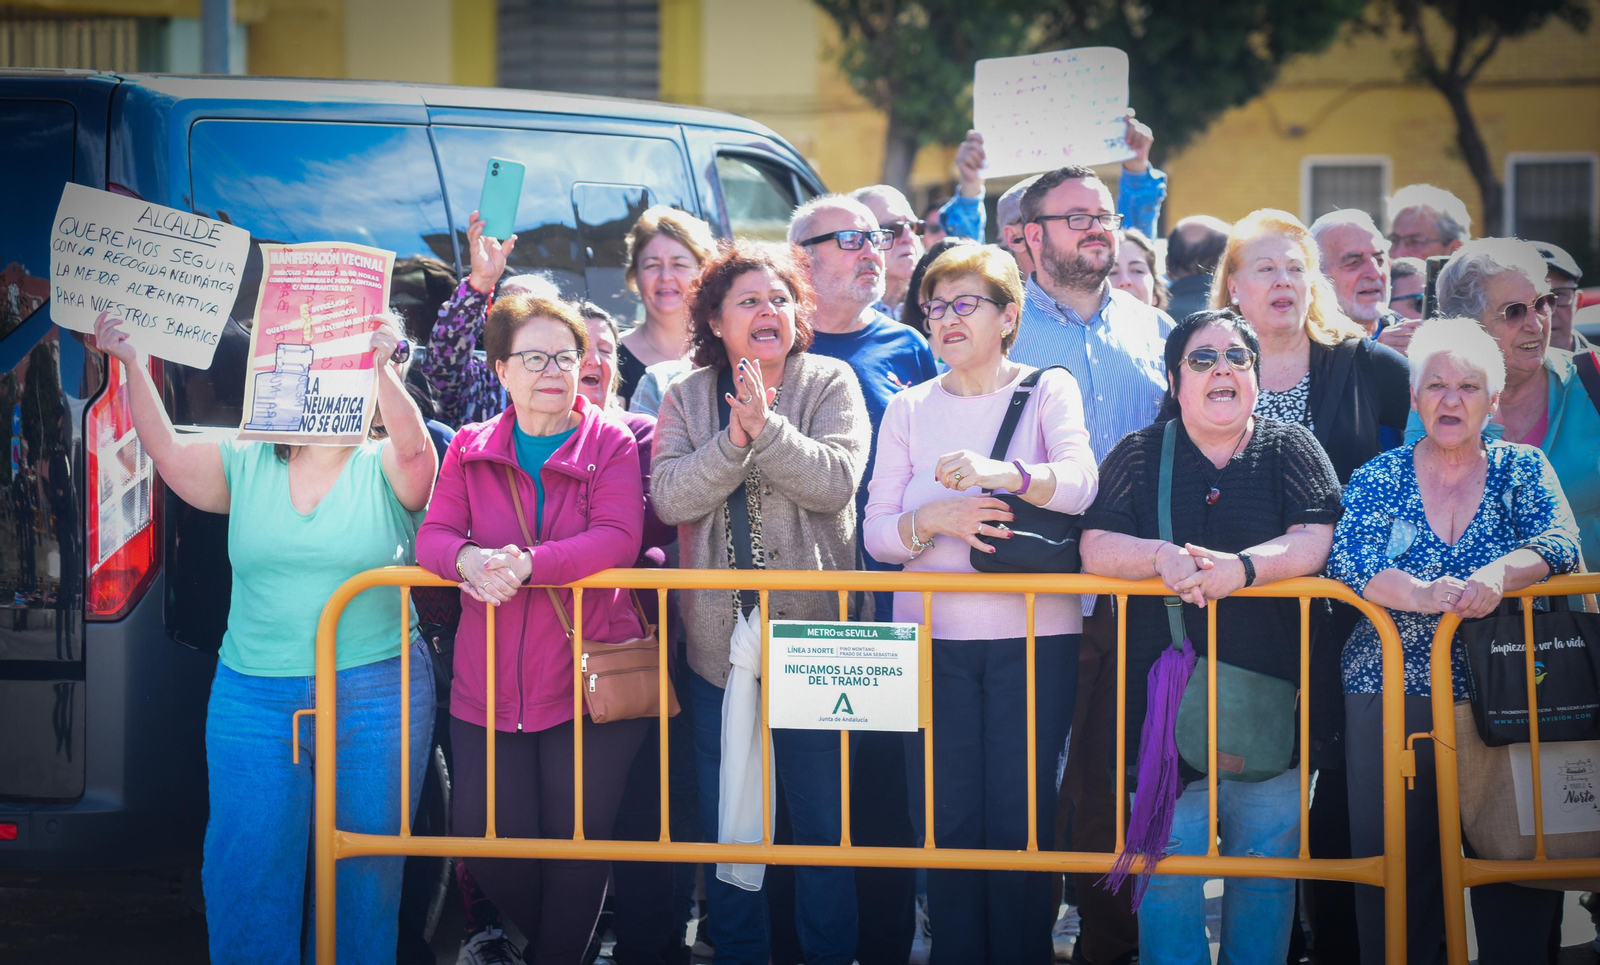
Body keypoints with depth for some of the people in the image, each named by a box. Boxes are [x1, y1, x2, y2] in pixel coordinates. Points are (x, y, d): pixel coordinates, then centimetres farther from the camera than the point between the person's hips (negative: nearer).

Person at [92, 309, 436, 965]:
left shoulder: (386, 470, 1)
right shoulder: (246, 466, 9)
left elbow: (414, 448, -19)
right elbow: (167, 452, -2)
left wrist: (381, 366, -34)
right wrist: (132, 364, -12)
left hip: (375, 694, -2)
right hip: (253, 696, 2)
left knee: (364, 872, 5)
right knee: (247, 870, 1)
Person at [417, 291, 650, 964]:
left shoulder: (611, 444, 0)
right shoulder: (469, 449, 9)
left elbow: (617, 537, -14)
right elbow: (433, 535, 0)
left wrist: (528, 565, -27)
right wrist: (469, 560, -24)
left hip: (587, 676, -3)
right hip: (488, 682, 3)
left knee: (579, 838, 1)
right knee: (485, 836, 3)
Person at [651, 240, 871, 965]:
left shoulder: (831, 383, 1)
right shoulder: (687, 397, 6)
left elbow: (836, 481, -13)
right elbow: (671, 497, -8)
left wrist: (766, 428, -23)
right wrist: (736, 441, -22)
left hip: (813, 632, -2)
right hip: (718, 637, 2)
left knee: (822, 813, 3)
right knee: (724, 817, 11)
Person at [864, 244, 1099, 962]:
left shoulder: (1048, 390, 4)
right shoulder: (909, 409, 12)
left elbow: (1080, 482, -15)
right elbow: (878, 533, 4)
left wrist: (1003, 473, -34)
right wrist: (931, 520, -17)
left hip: (1034, 636, -2)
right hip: (933, 635, 2)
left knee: (1020, 818, -4)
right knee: (950, 816, 0)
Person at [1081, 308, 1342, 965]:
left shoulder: (1291, 450, 8)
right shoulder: (1139, 457, 9)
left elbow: (1316, 542, -5)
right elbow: (1095, 548, -1)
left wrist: (1241, 566, -22)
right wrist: (1163, 558, -20)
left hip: (1270, 694, 0)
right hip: (1165, 695, 0)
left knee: (1266, 860, 4)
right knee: (1167, 865, -3)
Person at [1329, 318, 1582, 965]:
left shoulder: (1523, 469, 9)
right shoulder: (1379, 477, 7)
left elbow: (1558, 542, -7)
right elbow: (1348, 559, -9)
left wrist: (1497, 577, -28)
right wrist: (1419, 595, -28)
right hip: (1392, 699, 0)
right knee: (1398, 866, 1)